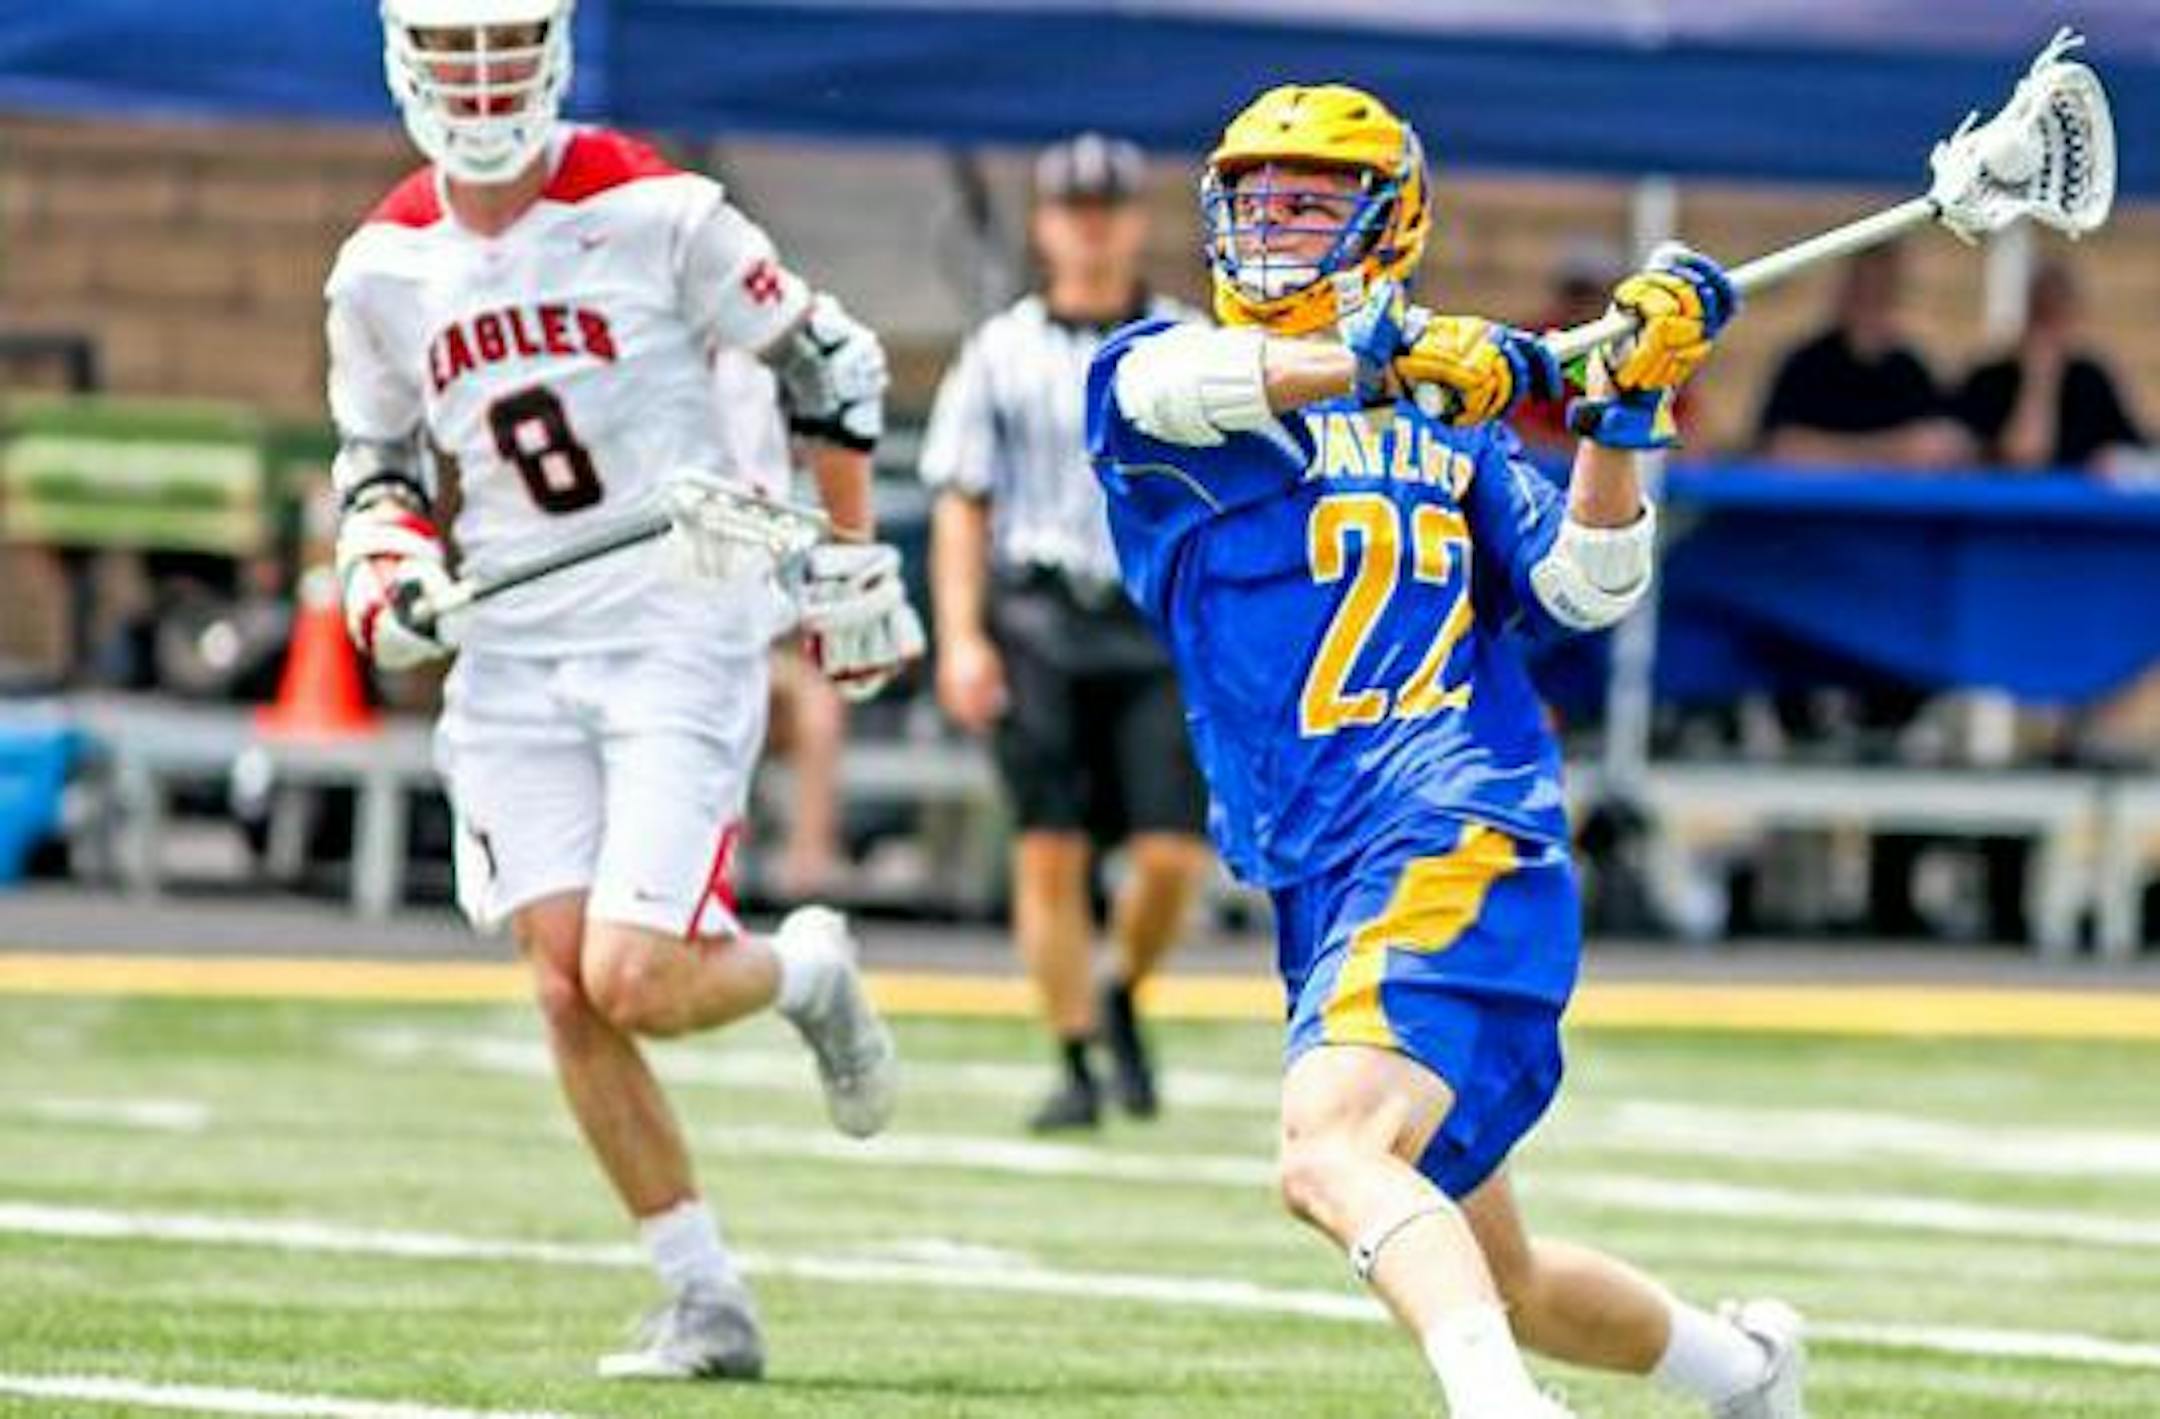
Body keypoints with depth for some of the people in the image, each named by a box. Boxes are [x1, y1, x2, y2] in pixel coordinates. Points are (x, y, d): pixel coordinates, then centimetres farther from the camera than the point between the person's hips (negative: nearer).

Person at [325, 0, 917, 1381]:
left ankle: (810, 968, 20)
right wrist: (387, 563, 0)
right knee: (567, 991, -5)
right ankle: (707, 1304, 6)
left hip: (677, 634, -5)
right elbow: (379, 458, 20)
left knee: (635, 984, -15)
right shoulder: (384, 267, 5)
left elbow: (830, 365, 1)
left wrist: (851, 567, 2)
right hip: (514, 658, 5)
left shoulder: (652, 214, -9)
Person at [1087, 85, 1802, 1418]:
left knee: (1333, 1158, -31)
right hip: (1324, 887, 4)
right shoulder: (1154, 375, 12)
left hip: (1460, 849, -4)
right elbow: (1175, 382, -13)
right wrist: (1383, 360, -28)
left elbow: (1581, 590, 6)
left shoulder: (1456, 416, 16)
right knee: (1493, 1283, 13)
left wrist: (1622, 410, -9)